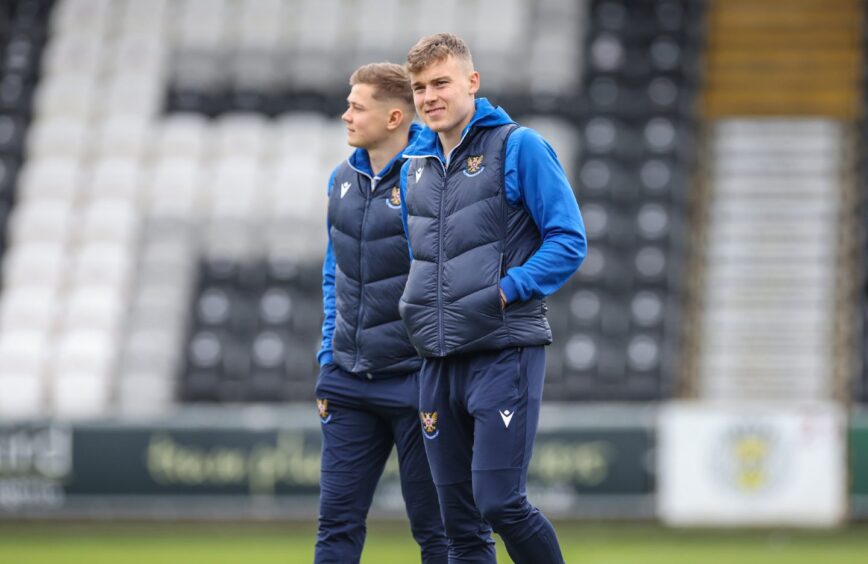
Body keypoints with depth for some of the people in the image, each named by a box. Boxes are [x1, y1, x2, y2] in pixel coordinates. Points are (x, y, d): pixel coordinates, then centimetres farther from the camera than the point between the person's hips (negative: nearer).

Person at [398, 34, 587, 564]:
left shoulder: (519, 147, -4)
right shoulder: (415, 164, 14)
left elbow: (569, 242, -7)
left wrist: (506, 292, -15)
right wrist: (417, 308, 10)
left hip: (505, 354, -6)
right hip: (440, 362, 6)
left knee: (499, 501, -13)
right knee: (460, 520, 6)